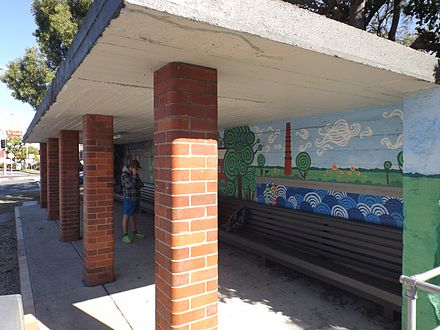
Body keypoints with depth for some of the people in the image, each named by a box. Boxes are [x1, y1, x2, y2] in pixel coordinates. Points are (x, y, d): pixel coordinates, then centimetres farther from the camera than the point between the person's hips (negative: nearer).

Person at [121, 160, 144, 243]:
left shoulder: (135, 174, 9)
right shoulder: (124, 175, -14)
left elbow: (141, 185, 2)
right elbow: (131, 185, -25)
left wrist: (137, 176, -10)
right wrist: (134, 175, -19)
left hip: (136, 198, 8)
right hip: (129, 198, -8)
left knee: (134, 215, 16)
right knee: (126, 216, -2)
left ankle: (135, 233, 27)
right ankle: (125, 236, 3)